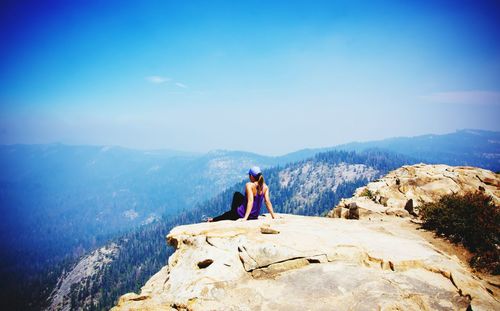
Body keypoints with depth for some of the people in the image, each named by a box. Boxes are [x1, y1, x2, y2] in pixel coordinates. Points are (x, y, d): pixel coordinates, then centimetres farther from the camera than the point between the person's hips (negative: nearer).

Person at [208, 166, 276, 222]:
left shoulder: (249, 185, -22)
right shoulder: (265, 187, -6)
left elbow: (250, 201, -31)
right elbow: (268, 202, -11)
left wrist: (245, 218, -35)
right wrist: (273, 216, -7)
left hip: (243, 214, -6)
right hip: (255, 216, 7)